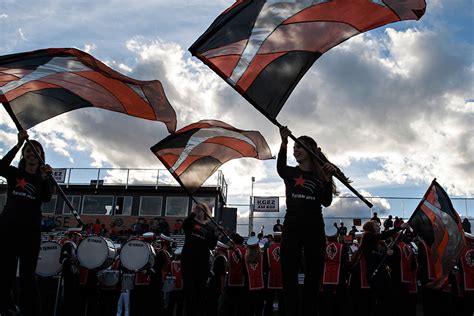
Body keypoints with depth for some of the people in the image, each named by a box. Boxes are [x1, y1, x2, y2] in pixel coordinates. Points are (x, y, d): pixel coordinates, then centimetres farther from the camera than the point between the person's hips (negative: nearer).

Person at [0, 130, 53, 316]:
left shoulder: (43, 179, 10)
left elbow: (47, 199, -9)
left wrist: (45, 178, -27)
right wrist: (18, 145, -24)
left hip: (30, 231, 0)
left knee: (27, 276, -1)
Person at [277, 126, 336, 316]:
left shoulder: (320, 175, 9)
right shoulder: (290, 173, 8)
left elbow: (327, 202, -2)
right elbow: (280, 167, -17)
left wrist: (328, 179, -17)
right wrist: (284, 144, -34)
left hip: (315, 230, 1)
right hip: (292, 229, 0)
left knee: (313, 277, 3)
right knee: (289, 277, -4)